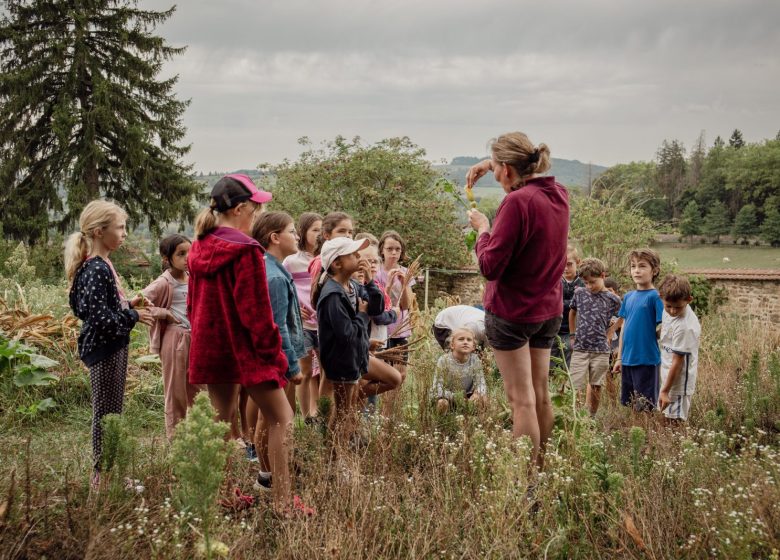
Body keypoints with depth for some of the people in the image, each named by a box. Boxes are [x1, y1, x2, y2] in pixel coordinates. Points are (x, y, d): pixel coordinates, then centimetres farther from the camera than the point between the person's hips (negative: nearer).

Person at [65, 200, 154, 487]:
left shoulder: (99, 265, 9)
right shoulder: (96, 270, -21)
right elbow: (101, 318, -25)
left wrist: (128, 304, 7)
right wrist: (134, 316, -15)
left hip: (110, 347, 10)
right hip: (105, 348, -10)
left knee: (111, 412, 16)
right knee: (106, 412, 0)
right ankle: (102, 474, 11)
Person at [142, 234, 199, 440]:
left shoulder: (191, 278, 7)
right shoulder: (164, 283, -14)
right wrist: (164, 313, -16)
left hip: (194, 338, 7)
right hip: (175, 339, -7)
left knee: (195, 391, 13)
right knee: (176, 392, 3)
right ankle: (174, 437, 13)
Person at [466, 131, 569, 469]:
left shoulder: (517, 202, -22)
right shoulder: (558, 194, 3)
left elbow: (490, 266, -21)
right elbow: (531, 175, 28)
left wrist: (483, 229, -5)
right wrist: (491, 163, 19)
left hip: (512, 311, -8)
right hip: (549, 310, 8)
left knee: (521, 400, -3)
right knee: (541, 394, 16)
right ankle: (541, 467, 26)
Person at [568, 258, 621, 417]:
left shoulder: (612, 299, -3)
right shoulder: (579, 293, 3)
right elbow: (572, 313, 19)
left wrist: (608, 335, 6)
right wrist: (572, 335, 16)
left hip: (601, 350, -1)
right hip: (580, 349, 1)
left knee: (596, 387, 7)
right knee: (577, 387, -4)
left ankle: (591, 418, 20)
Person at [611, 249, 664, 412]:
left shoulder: (655, 297, -10)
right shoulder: (628, 297, 9)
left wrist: (664, 359, -13)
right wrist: (619, 358, 15)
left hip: (647, 361, -6)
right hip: (627, 360, 7)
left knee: (645, 408, 0)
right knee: (627, 405, 14)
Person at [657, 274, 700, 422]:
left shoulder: (684, 327, -26)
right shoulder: (668, 311, -2)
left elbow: (677, 361, -22)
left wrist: (665, 391, -18)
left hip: (679, 381, -9)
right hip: (668, 376, 9)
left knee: (675, 421, -5)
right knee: (667, 417, 15)